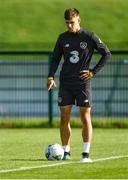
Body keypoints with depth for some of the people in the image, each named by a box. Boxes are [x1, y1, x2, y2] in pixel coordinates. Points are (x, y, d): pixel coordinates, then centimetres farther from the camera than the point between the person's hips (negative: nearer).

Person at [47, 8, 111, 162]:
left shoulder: (89, 37, -3)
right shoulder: (63, 38, 8)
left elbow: (106, 54, 0)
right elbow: (55, 58, 14)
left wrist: (93, 72, -6)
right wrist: (51, 77, -1)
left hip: (83, 83, -3)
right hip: (65, 84, 3)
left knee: (85, 118, -6)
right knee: (64, 118, 2)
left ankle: (86, 154, -6)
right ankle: (66, 152, 9)